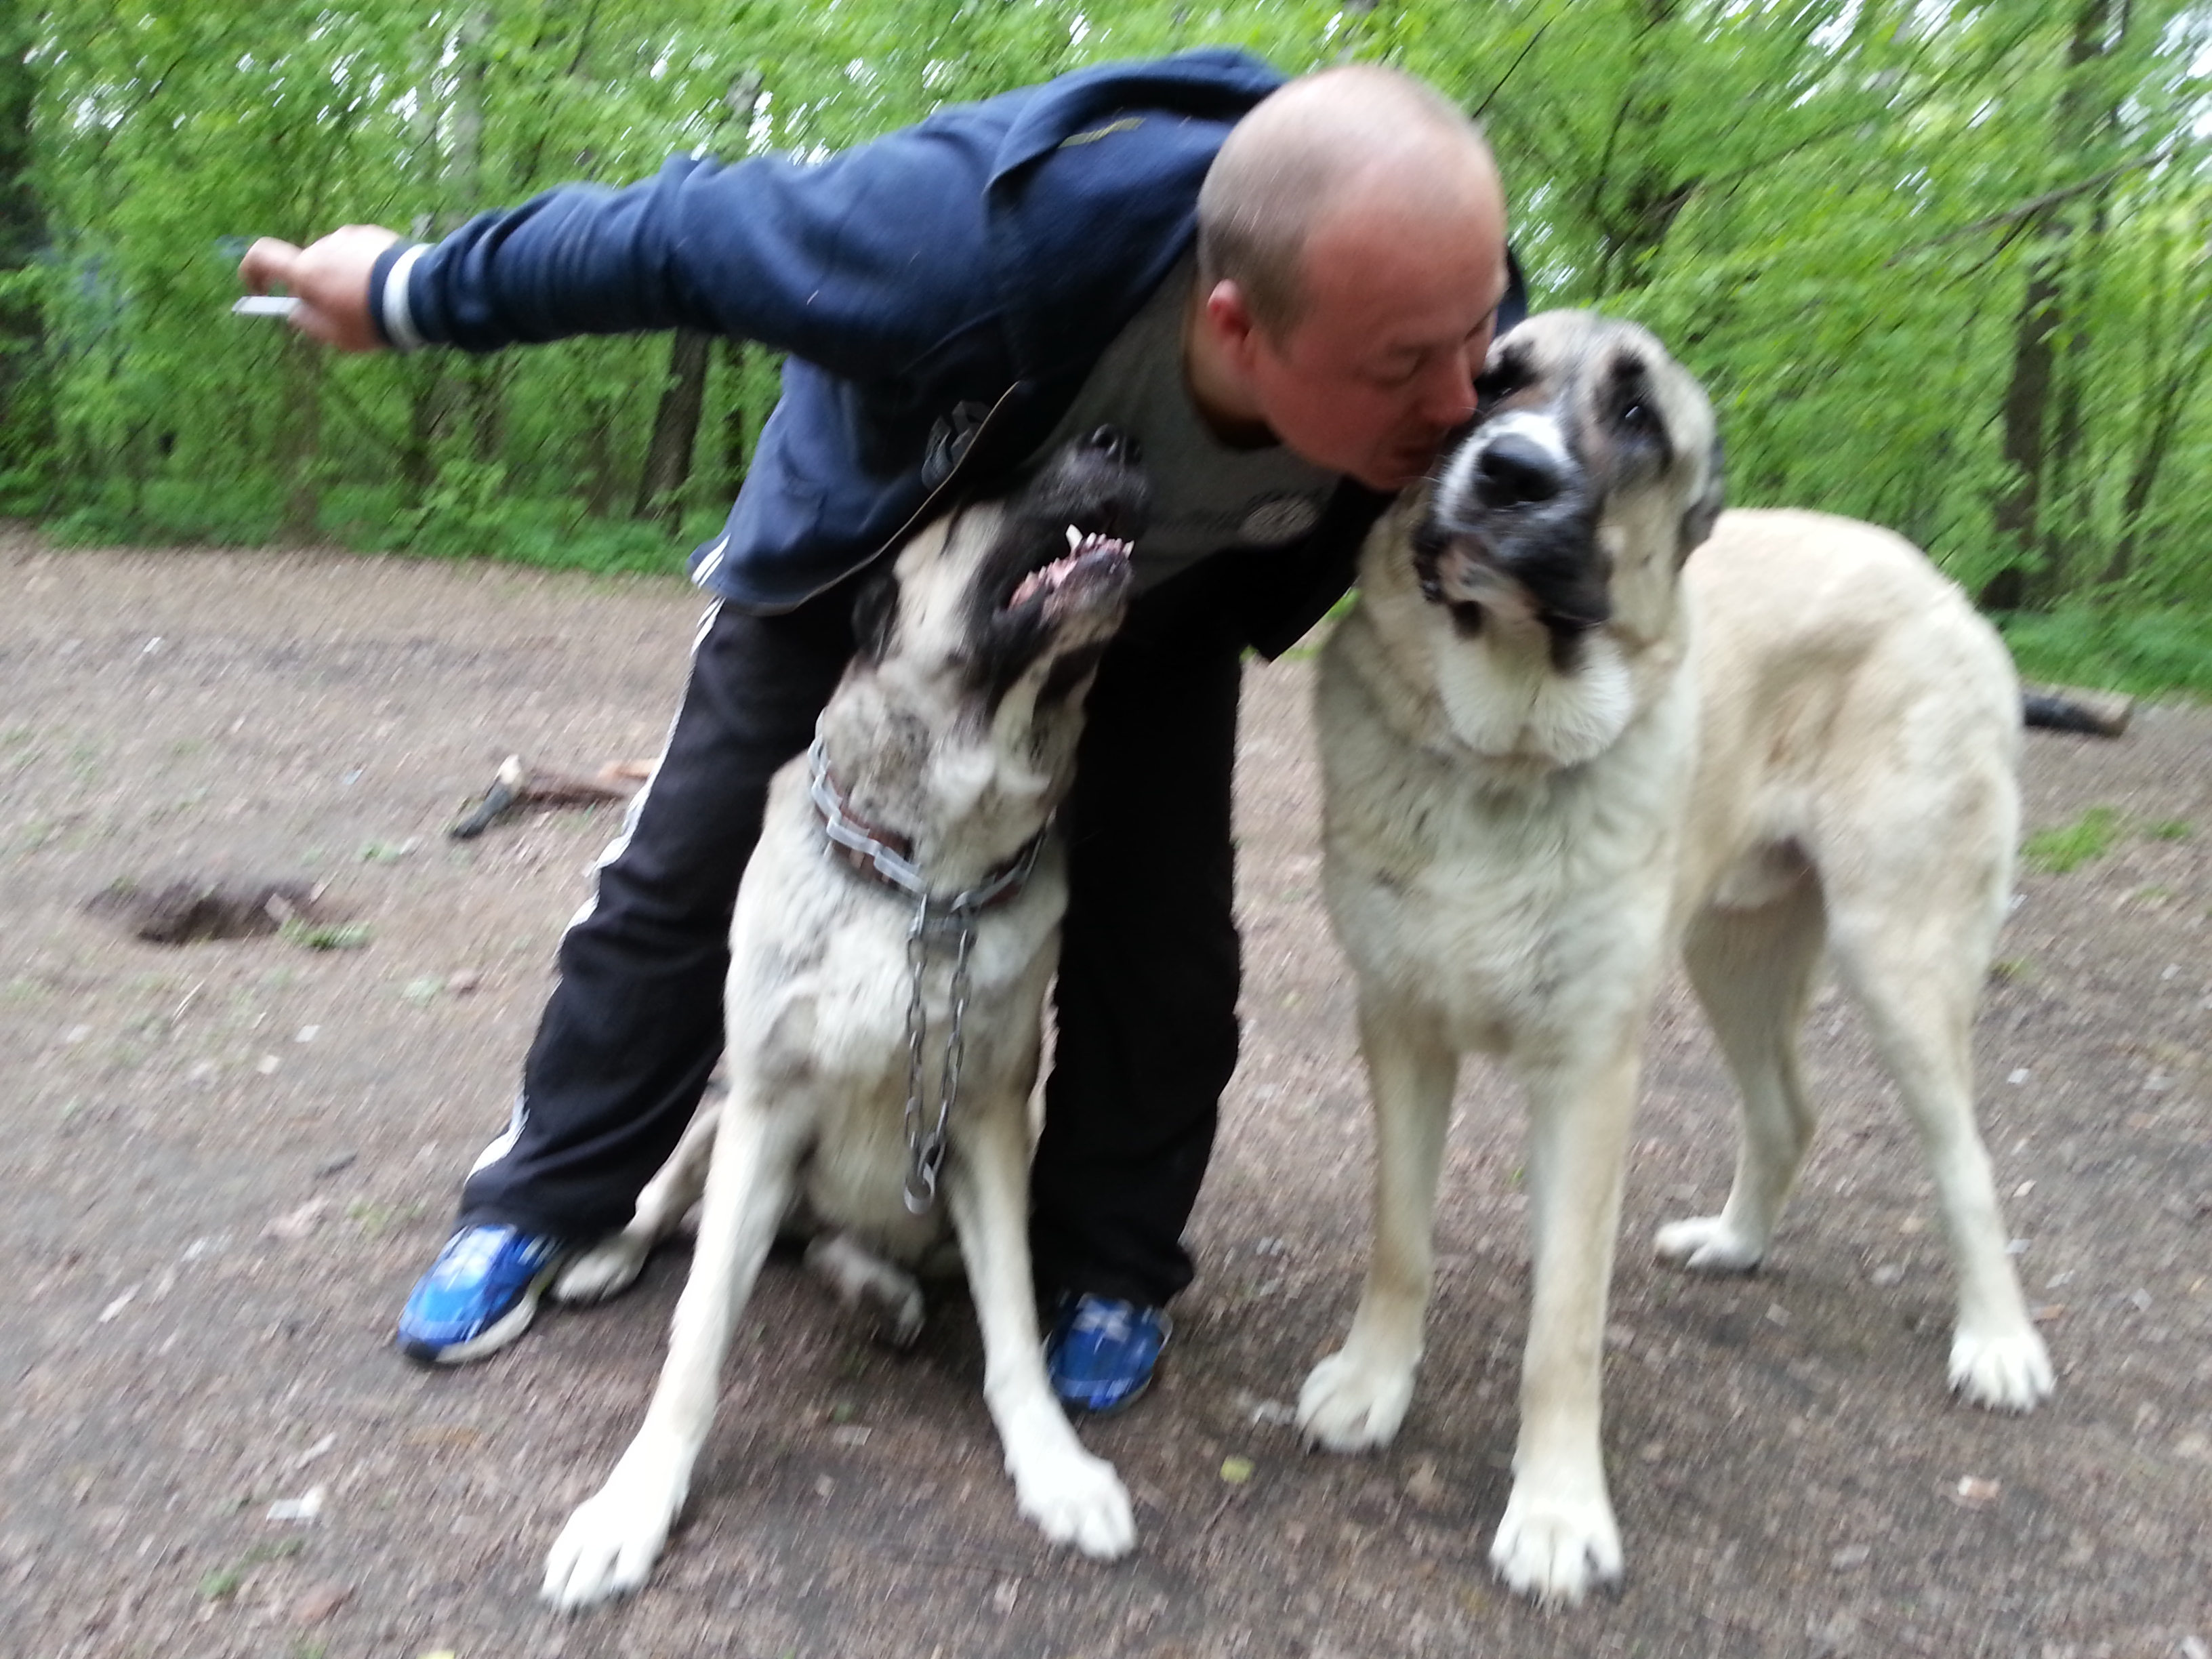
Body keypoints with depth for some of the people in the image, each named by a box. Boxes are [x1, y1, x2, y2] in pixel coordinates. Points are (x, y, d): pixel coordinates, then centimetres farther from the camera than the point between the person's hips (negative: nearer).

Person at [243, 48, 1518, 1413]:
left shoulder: (1439, 309, -35)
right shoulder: (982, 242, -46)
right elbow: (677, 235, -27)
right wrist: (412, 292, -13)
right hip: (867, 544, -1)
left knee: (1158, 930, -8)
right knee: (687, 867, 2)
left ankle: (1110, 1265, 18)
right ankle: (542, 1201, 25)